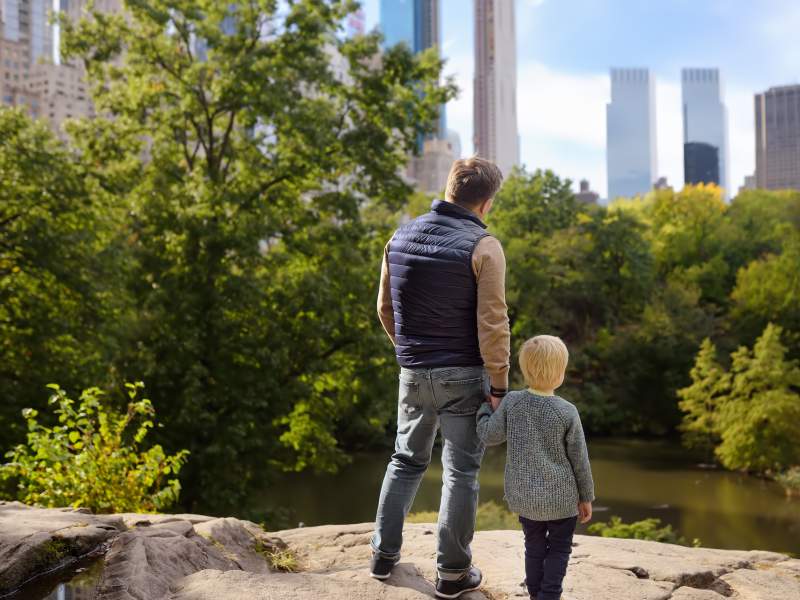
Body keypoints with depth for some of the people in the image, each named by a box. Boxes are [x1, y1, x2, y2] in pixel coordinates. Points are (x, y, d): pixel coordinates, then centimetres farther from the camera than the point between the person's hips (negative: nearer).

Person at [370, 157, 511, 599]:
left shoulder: (401, 238, 5)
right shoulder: (483, 246, -14)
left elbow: (385, 308, 12)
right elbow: (491, 324, -16)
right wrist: (499, 386, -8)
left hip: (412, 374, 5)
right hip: (462, 375, -5)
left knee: (406, 460, 20)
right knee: (460, 472, 5)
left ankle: (384, 553, 25)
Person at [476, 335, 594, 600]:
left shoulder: (511, 402, -9)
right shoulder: (567, 412, -13)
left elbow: (489, 436, -1)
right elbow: (579, 459, -5)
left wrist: (489, 408, 16)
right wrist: (586, 497, 6)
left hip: (522, 497, 3)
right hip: (560, 498, -3)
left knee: (534, 546, 18)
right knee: (559, 548, 11)